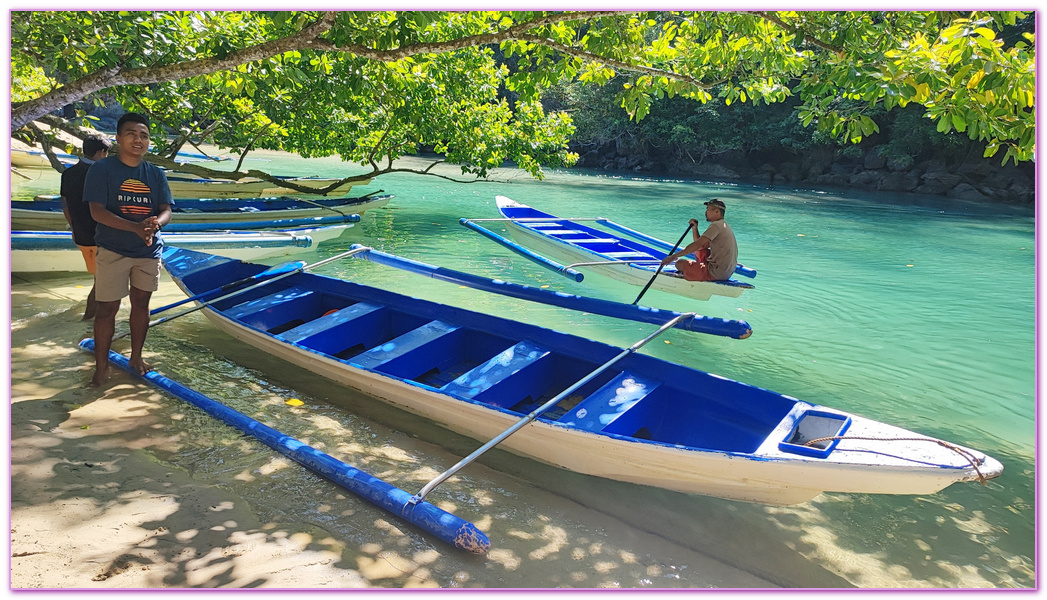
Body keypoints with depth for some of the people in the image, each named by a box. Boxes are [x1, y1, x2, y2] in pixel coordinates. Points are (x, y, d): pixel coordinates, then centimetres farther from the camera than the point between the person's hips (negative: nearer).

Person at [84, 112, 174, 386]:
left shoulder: (156, 174, 5)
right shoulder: (102, 169, -7)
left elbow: (166, 210, 0)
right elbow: (97, 210, -15)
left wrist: (155, 223, -26)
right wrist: (135, 227, -30)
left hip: (149, 250, 4)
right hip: (113, 250, -3)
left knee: (141, 303, 13)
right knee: (106, 308, 0)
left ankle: (136, 356, 28)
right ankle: (101, 366, 12)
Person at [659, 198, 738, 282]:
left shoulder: (716, 225, -16)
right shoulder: (724, 225, 16)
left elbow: (698, 244, -24)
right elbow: (702, 246, 16)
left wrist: (675, 255, -24)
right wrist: (694, 228, 6)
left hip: (717, 274, -10)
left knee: (680, 263, -6)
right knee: (697, 250, 26)